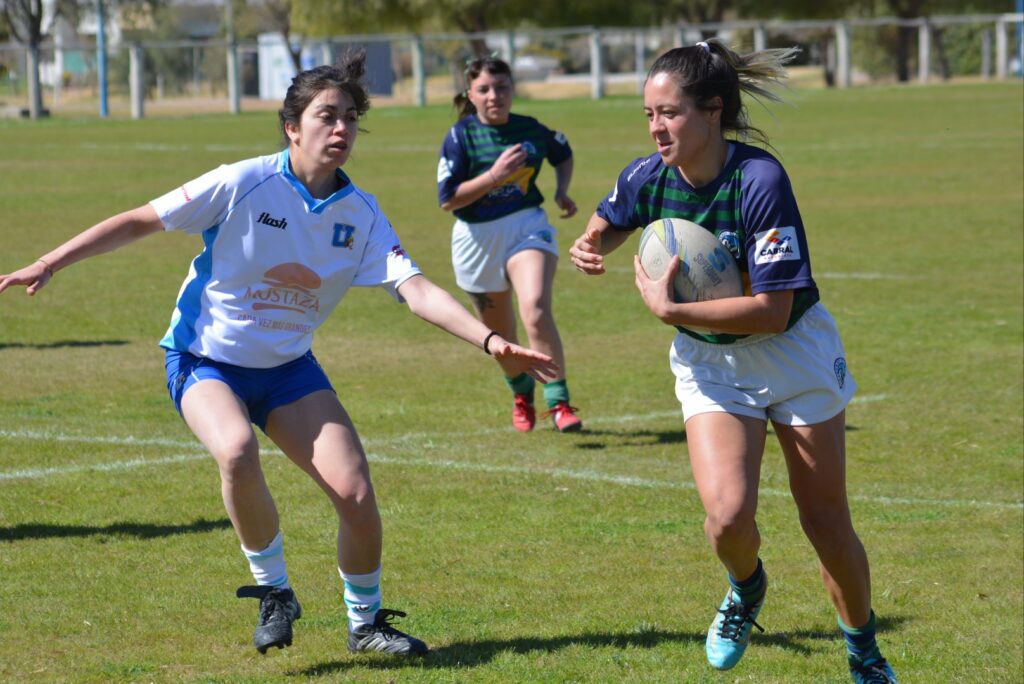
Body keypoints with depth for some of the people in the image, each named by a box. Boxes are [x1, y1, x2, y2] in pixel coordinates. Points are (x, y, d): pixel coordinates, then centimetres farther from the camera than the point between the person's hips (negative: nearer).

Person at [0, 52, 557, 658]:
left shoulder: (361, 215, -6)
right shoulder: (243, 184, -17)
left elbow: (417, 289, -14)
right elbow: (140, 222, -9)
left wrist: (490, 340, -28)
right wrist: (49, 265, -11)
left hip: (288, 367, 4)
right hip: (206, 358, -4)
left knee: (356, 494, -11)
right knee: (237, 450, -35)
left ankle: (366, 621, 16)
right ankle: (274, 592, -11)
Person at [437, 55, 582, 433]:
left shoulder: (531, 129, -2)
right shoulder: (460, 136, -10)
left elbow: (563, 154, 21)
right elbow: (447, 199, -16)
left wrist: (562, 190, 3)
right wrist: (494, 176, -24)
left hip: (527, 226, 0)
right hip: (478, 238, 0)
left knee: (536, 309, -25)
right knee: (499, 330, 15)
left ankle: (558, 401, -21)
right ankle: (521, 394, 43)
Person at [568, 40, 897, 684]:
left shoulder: (761, 180, -28)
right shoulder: (647, 178, -12)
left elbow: (772, 309, -29)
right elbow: (608, 225, 13)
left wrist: (668, 308, -28)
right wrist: (589, 246, -10)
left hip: (795, 350, -3)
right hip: (710, 363, 3)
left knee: (827, 523, 6)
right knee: (728, 515, -19)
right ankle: (746, 589, 16)